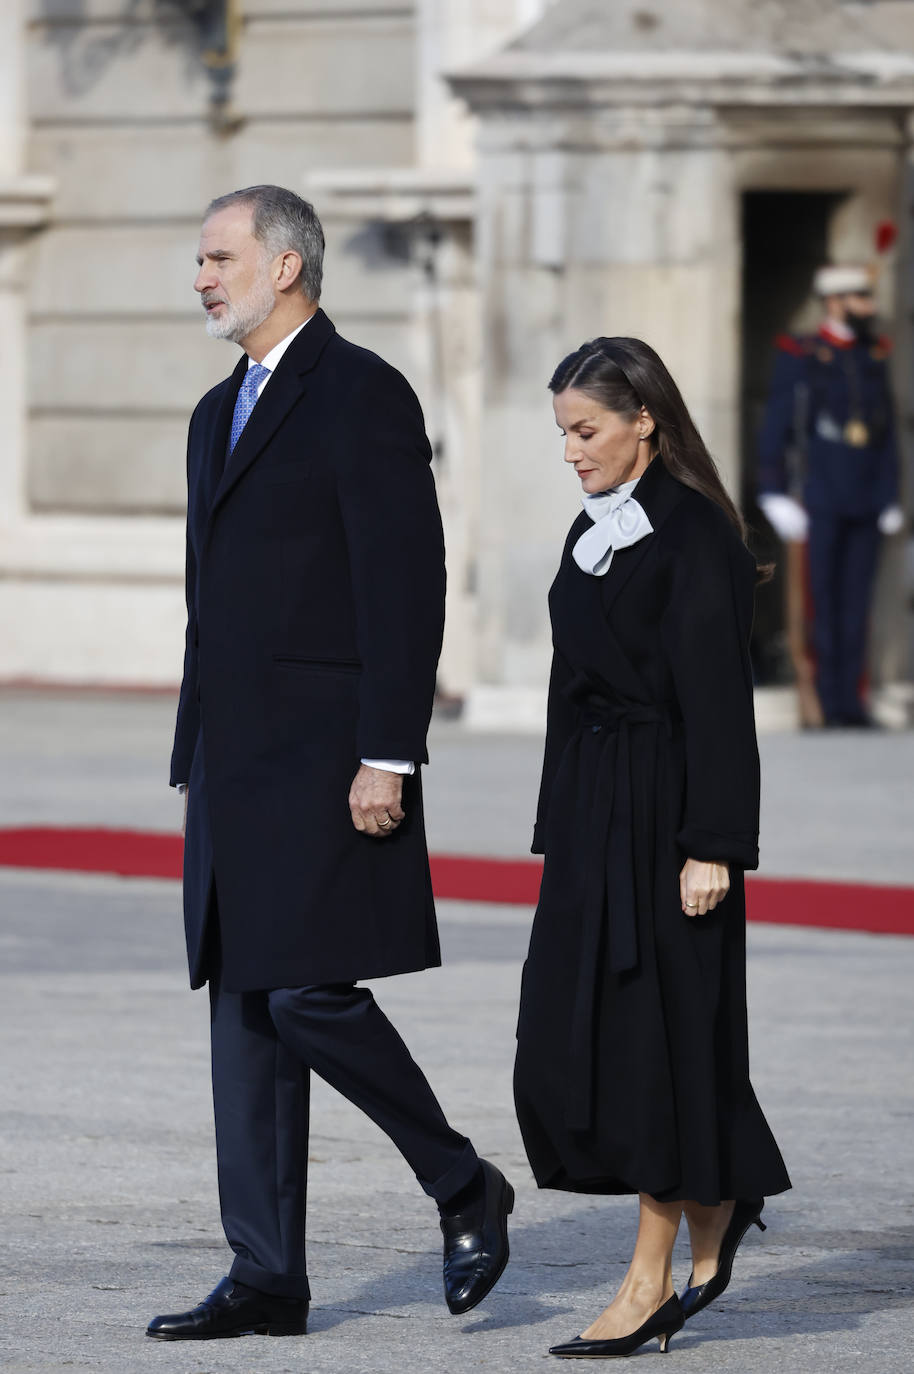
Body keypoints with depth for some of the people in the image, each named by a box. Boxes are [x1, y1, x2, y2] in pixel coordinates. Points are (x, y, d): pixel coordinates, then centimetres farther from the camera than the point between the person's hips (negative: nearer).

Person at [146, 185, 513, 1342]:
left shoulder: (361, 397, -9)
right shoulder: (219, 413, 19)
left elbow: (406, 585, -15)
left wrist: (386, 758, -19)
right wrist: (200, 761, 19)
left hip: (327, 762, -9)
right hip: (235, 763, 9)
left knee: (310, 995, -13)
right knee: (244, 1009, 6)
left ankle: (464, 1189, 7)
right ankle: (266, 1278, 7)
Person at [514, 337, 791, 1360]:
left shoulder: (695, 535, -12)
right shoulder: (592, 534, 14)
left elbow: (716, 699, -16)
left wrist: (711, 847, -19)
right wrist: (558, 833, 18)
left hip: (663, 812, -8)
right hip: (590, 811, 8)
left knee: (654, 1028, -3)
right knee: (568, 1036, 5)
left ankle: (652, 1277, 4)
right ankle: (714, 1205, 21)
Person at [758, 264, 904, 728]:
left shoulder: (875, 358, 11)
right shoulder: (799, 356, -3)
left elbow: (887, 434, 15)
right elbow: (775, 429, -4)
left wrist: (890, 498, 11)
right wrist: (775, 495, -9)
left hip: (864, 506, 5)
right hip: (819, 503, -5)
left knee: (856, 600, 4)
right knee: (820, 600, -4)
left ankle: (849, 699, 7)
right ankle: (825, 702, -1)